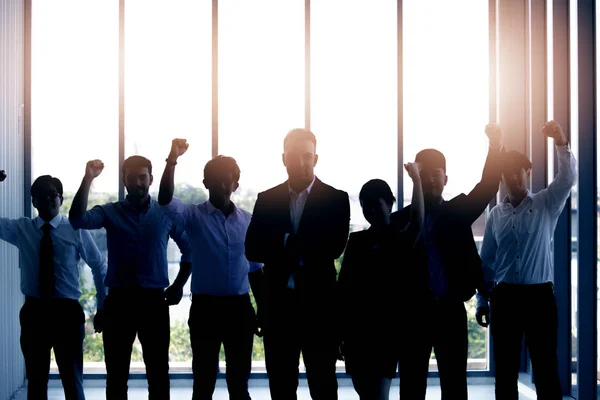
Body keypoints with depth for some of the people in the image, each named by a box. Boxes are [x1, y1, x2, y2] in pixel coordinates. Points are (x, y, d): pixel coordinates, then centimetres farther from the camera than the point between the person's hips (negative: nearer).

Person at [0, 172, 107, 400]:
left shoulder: (76, 231, -1)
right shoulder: (20, 229, 4)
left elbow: (100, 267, 7)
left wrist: (102, 307, 7)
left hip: (67, 312, -2)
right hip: (34, 312, 2)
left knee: (72, 379, 6)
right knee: (35, 379, 11)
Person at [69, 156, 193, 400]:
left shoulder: (167, 213, 4)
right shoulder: (110, 212, 2)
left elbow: (190, 250, 13)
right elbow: (78, 220, -18)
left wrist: (179, 285, 3)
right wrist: (88, 179, -27)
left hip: (154, 300, 0)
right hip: (119, 300, 0)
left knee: (158, 371, 6)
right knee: (116, 372, 6)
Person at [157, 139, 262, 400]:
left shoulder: (248, 221, 7)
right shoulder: (194, 216, -1)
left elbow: (254, 268, 13)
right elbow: (165, 200, -21)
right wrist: (172, 160, -32)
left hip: (240, 307, 2)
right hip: (205, 307, -2)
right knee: (204, 379, 4)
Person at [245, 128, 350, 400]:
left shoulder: (336, 199, 1)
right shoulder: (266, 199, 8)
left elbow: (334, 247, -13)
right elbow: (253, 249, -2)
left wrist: (287, 245, -9)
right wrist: (296, 247, -15)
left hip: (318, 304, -2)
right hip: (278, 303, 3)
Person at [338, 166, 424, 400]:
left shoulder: (399, 239, 1)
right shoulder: (356, 240, 12)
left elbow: (417, 223, -22)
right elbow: (343, 285, 11)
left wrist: (416, 179, -23)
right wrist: (340, 330, 8)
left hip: (385, 326, -4)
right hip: (356, 327, 5)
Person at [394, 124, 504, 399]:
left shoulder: (458, 211, 7)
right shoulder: (400, 219, 4)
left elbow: (486, 188, -9)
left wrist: (495, 146, -25)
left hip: (451, 311, 1)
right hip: (413, 314, 0)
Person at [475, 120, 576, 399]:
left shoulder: (546, 205, 2)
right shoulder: (496, 215, 9)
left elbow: (568, 178, -16)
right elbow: (487, 260, 11)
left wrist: (561, 142, -31)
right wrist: (482, 300, 8)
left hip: (539, 295, -2)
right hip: (505, 297, 3)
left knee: (546, 369, 0)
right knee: (505, 370, 7)